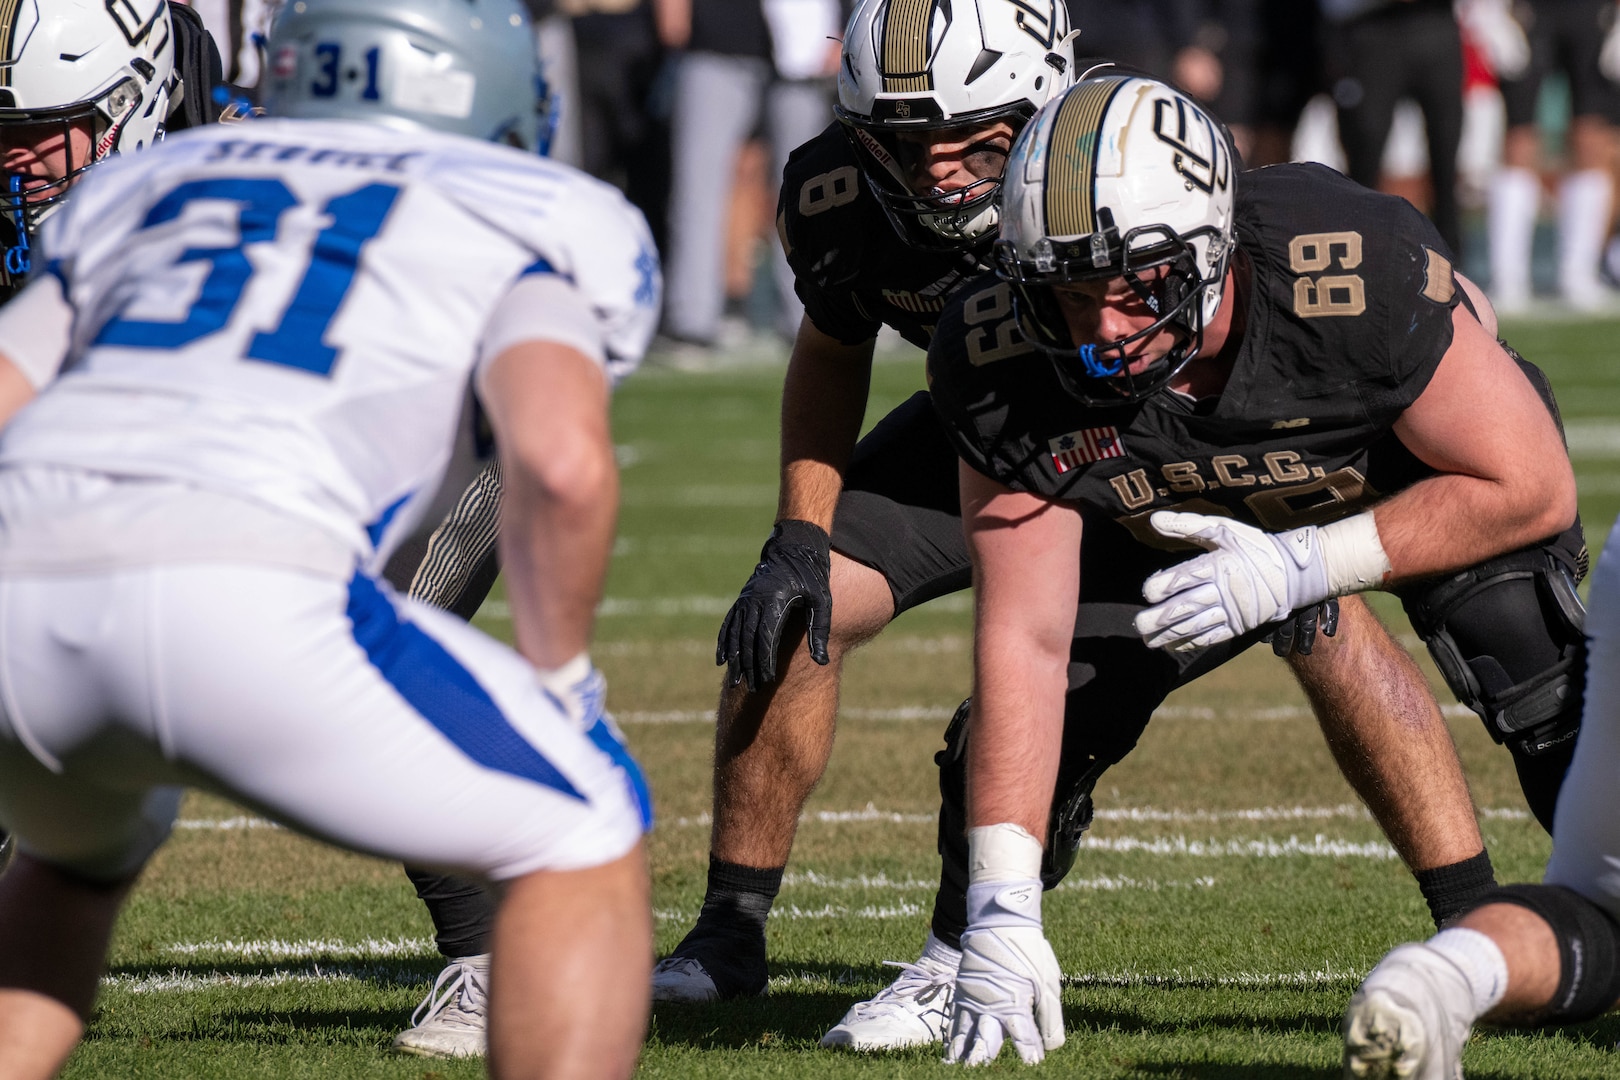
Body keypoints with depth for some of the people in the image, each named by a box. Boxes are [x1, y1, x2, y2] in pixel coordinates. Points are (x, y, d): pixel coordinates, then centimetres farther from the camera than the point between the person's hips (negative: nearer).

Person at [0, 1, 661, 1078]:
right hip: (246, 595, -5)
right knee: (586, 843, 15)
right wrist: (560, 678, 15)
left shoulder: (144, 191, 34)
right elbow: (561, 459, 0)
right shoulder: (541, 222, 20)